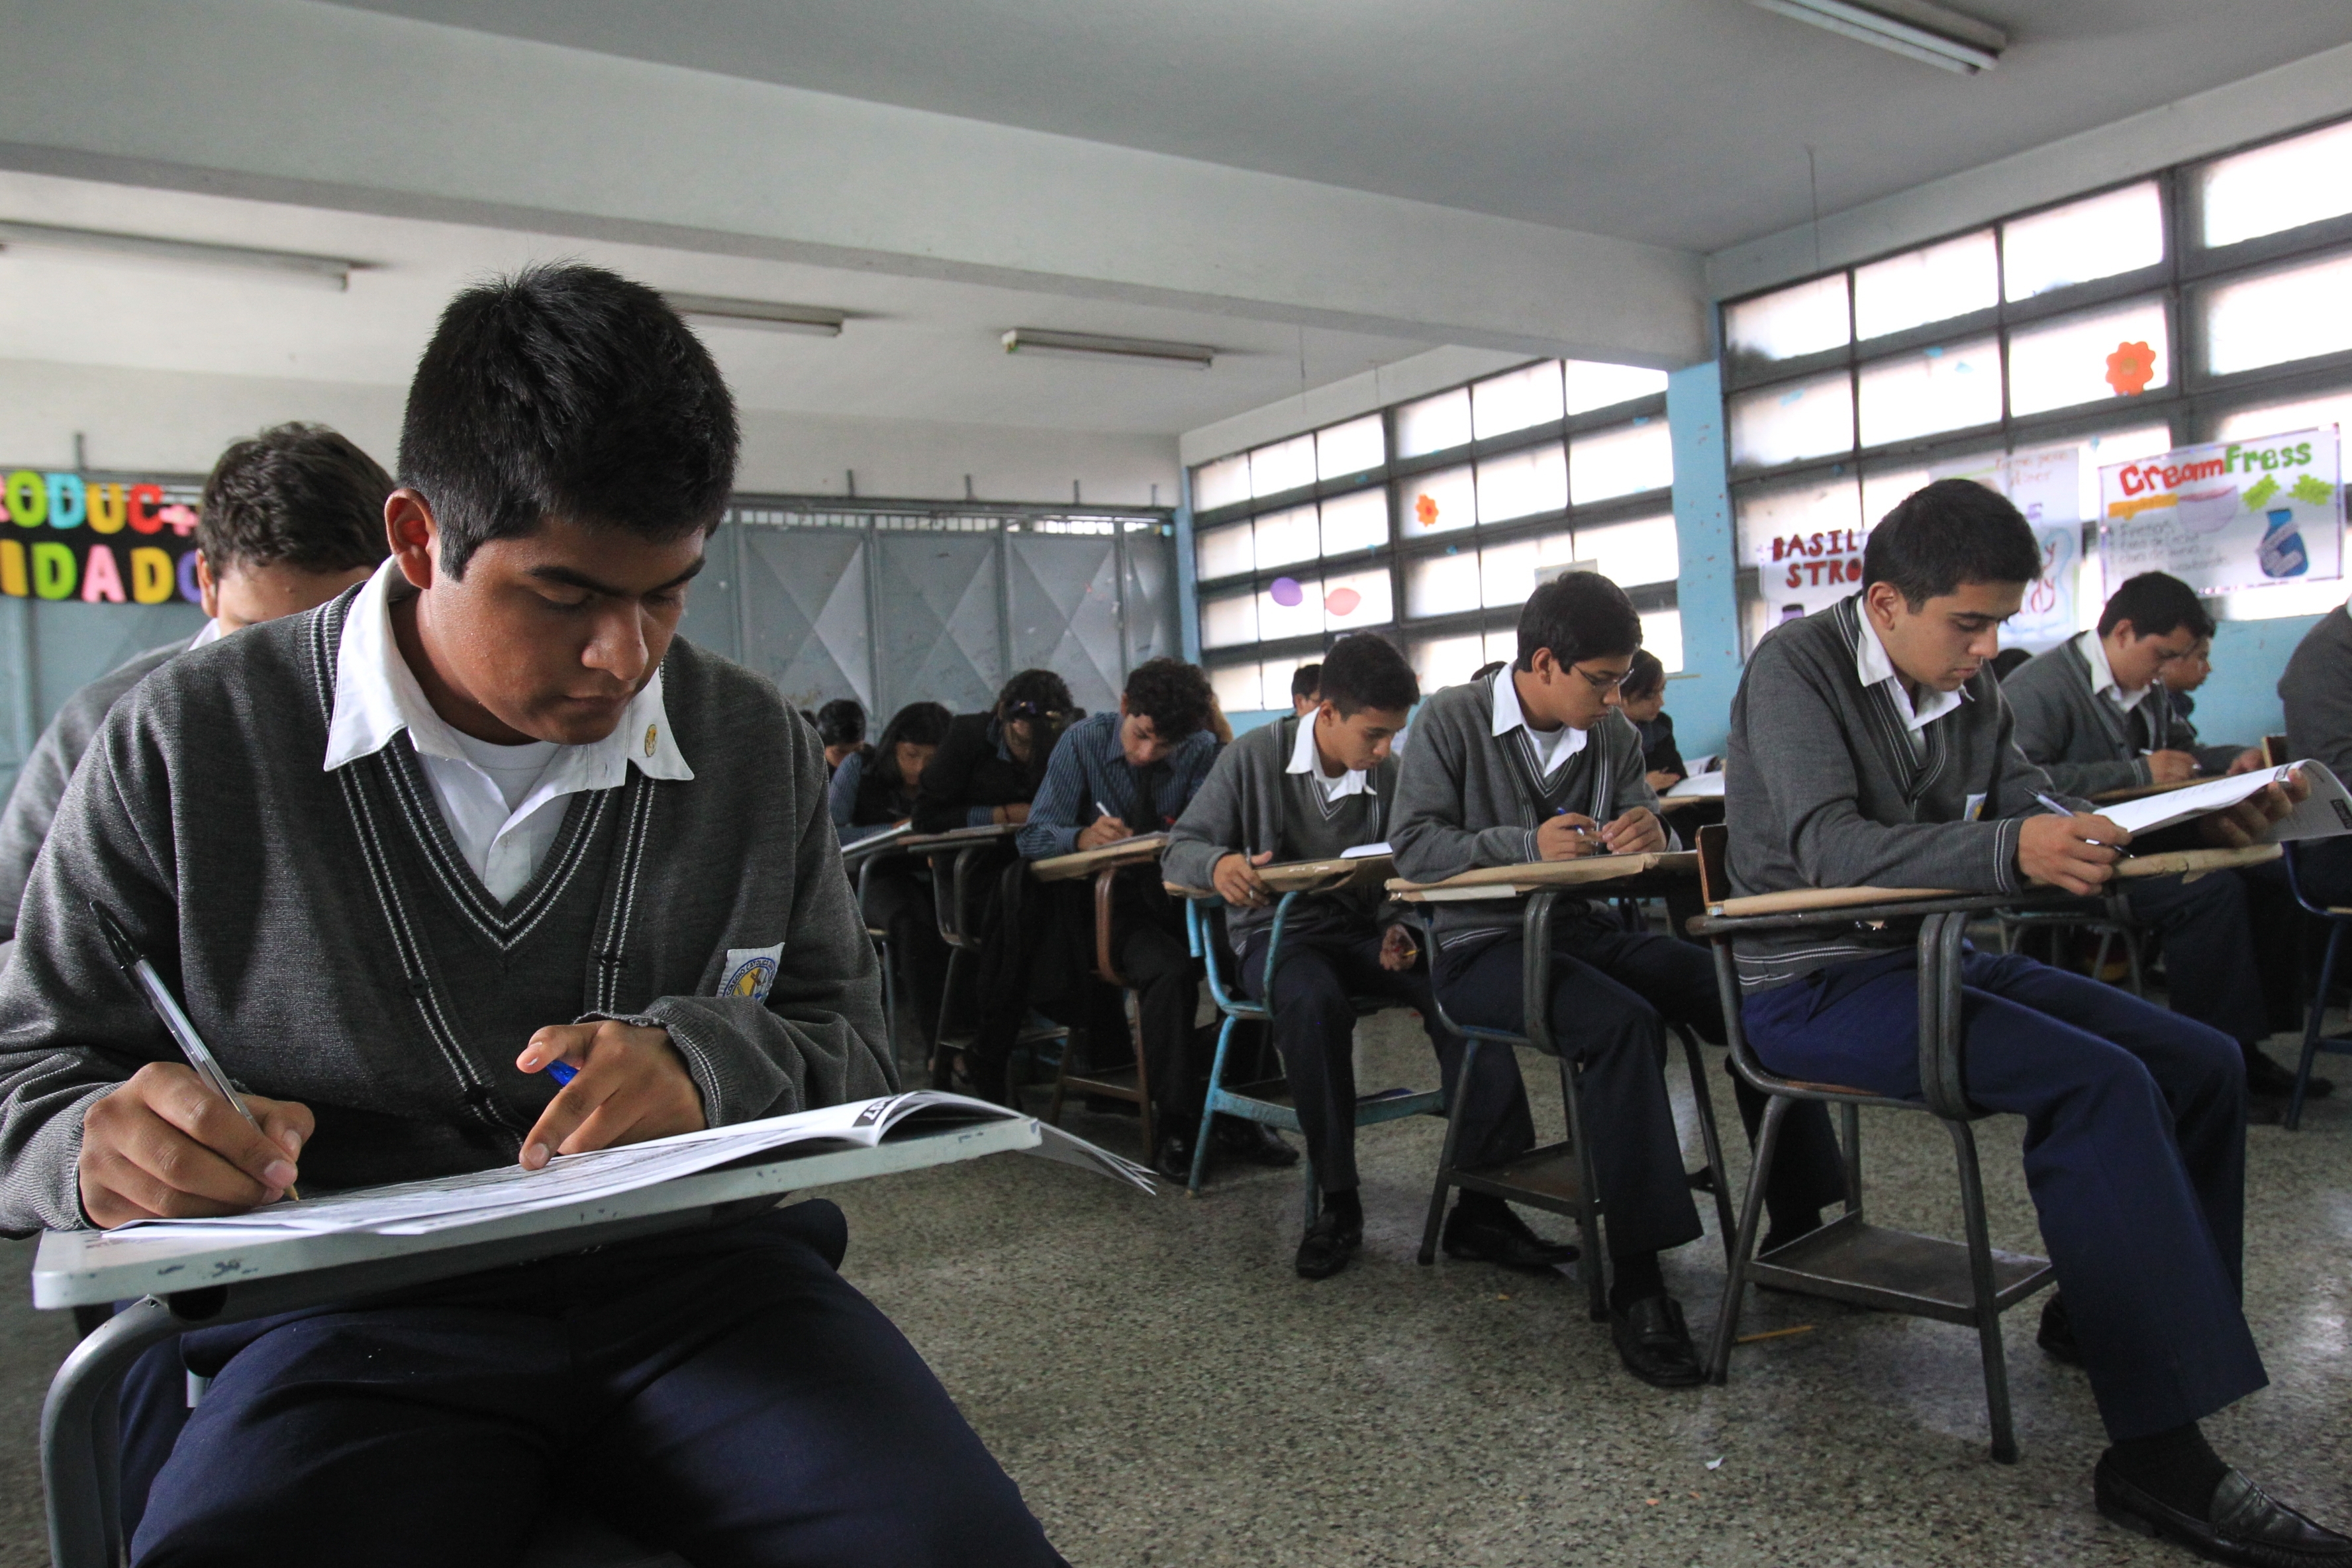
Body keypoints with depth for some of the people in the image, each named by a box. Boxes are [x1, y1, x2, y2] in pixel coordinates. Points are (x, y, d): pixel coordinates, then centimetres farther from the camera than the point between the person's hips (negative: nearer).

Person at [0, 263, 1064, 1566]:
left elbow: (845, 1035, 13)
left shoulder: (759, 752, 7)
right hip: (357, 1310, 0)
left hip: (705, 1275, 1)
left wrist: (703, 1064, -10)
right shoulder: (187, 745, 1)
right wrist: (105, 1143, -16)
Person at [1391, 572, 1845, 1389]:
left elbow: (1643, 825, 11)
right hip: (1482, 946, -5)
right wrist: (1529, 845, -23)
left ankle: (1797, 1227, -3)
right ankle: (1636, 1282, -28)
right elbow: (1413, 845, -10)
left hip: (1584, 930, 6)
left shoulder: (1613, 733, 9)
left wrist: (1647, 831, -15)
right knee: (1624, 1022, -33)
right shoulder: (1452, 721, -4)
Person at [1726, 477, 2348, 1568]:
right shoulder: (1796, 670, -13)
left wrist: (2196, 821, -6)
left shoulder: (1970, 690, 10)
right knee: (2101, 1085, -25)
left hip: (1931, 959, 8)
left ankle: (2112, 1316, 16)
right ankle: (2158, 1453, -22)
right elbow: (1825, 846, -26)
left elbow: (2041, 820, 11)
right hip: (1814, 986, -8)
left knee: (2201, 1063, 1)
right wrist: (2010, 852, -39)